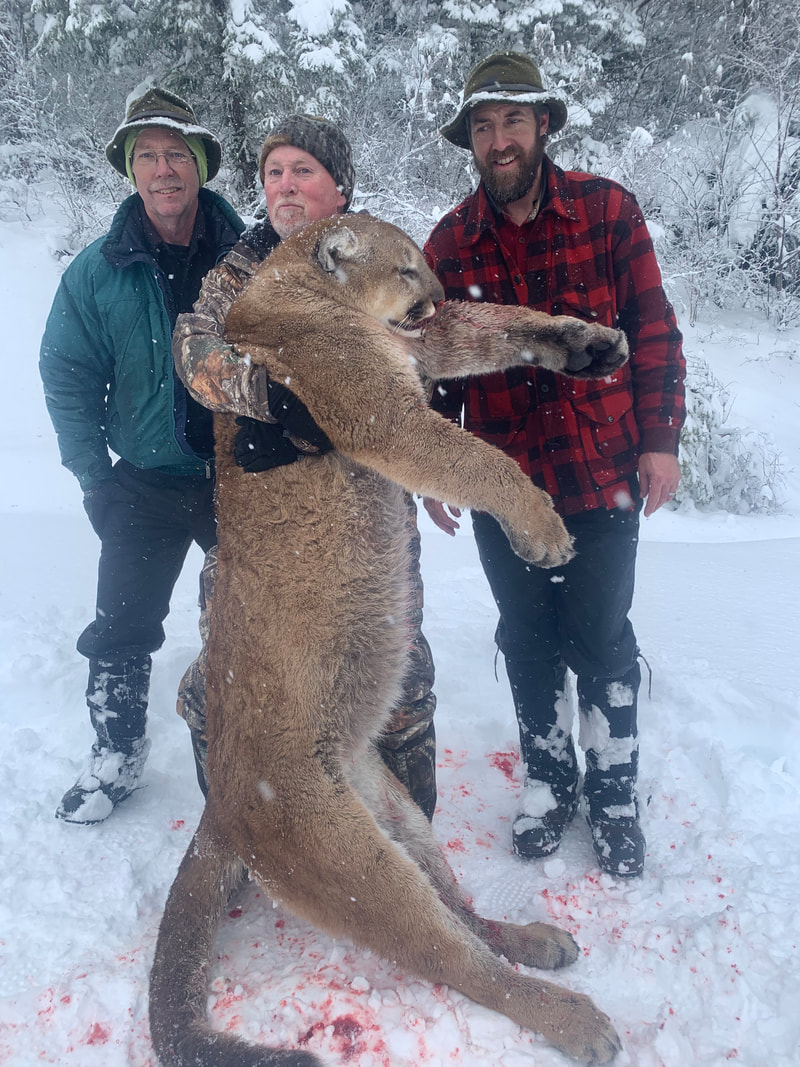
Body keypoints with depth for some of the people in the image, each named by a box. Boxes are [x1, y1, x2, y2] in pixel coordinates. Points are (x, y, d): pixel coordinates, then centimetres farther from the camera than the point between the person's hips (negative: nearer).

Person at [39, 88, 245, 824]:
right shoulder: (99, 270, -5)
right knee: (121, 630, 8)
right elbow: (67, 375, 0)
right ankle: (117, 755, 30)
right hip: (147, 482, 1)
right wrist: (93, 477, -5)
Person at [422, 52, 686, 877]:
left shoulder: (608, 211, -2)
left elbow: (653, 330, 0)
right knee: (528, 640, 13)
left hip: (603, 475, -1)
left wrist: (660, 439, -5)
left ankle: (614, 793, 29)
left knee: (602, 639, 8)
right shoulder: (450, 243, 2)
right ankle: (548, 782, 34)